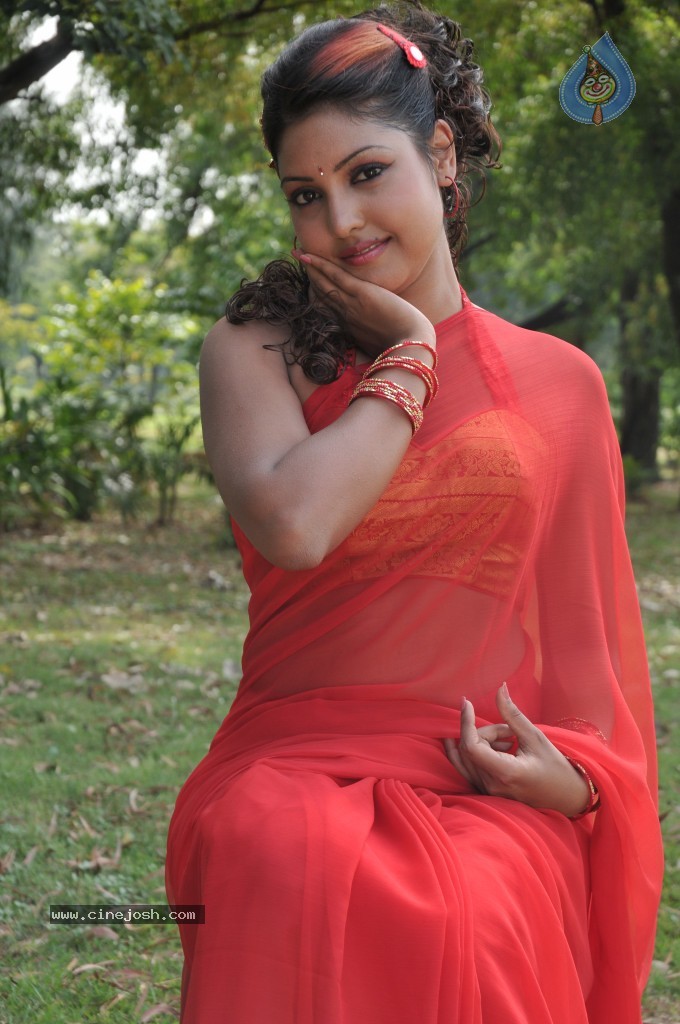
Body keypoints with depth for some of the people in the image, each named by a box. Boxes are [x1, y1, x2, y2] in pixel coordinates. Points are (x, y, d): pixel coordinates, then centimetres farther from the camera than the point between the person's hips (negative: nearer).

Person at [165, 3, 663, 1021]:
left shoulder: (558, 383, 13)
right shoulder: (257, 351, 8)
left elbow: (590, 642, 15)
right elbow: (292, 525, -14)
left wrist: (577, 775, -4)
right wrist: (410, 356, -2)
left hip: (494, 801, 2)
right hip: (296, 778, -1)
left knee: (475, 913, -32)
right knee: (299, 885, -35)